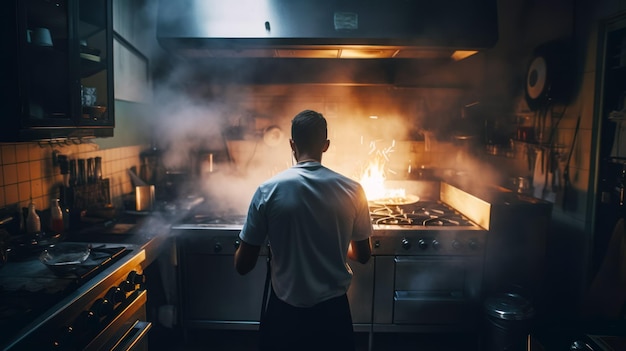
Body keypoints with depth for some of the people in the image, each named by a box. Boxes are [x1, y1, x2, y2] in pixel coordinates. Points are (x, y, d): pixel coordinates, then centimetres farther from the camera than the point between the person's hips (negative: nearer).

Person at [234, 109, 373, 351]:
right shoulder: (351, 190, -11)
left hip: (285, 311, 0)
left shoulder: (268, 190, -15)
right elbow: (363, 256, 2)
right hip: (332, 310, 1)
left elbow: (243, 265, -10)